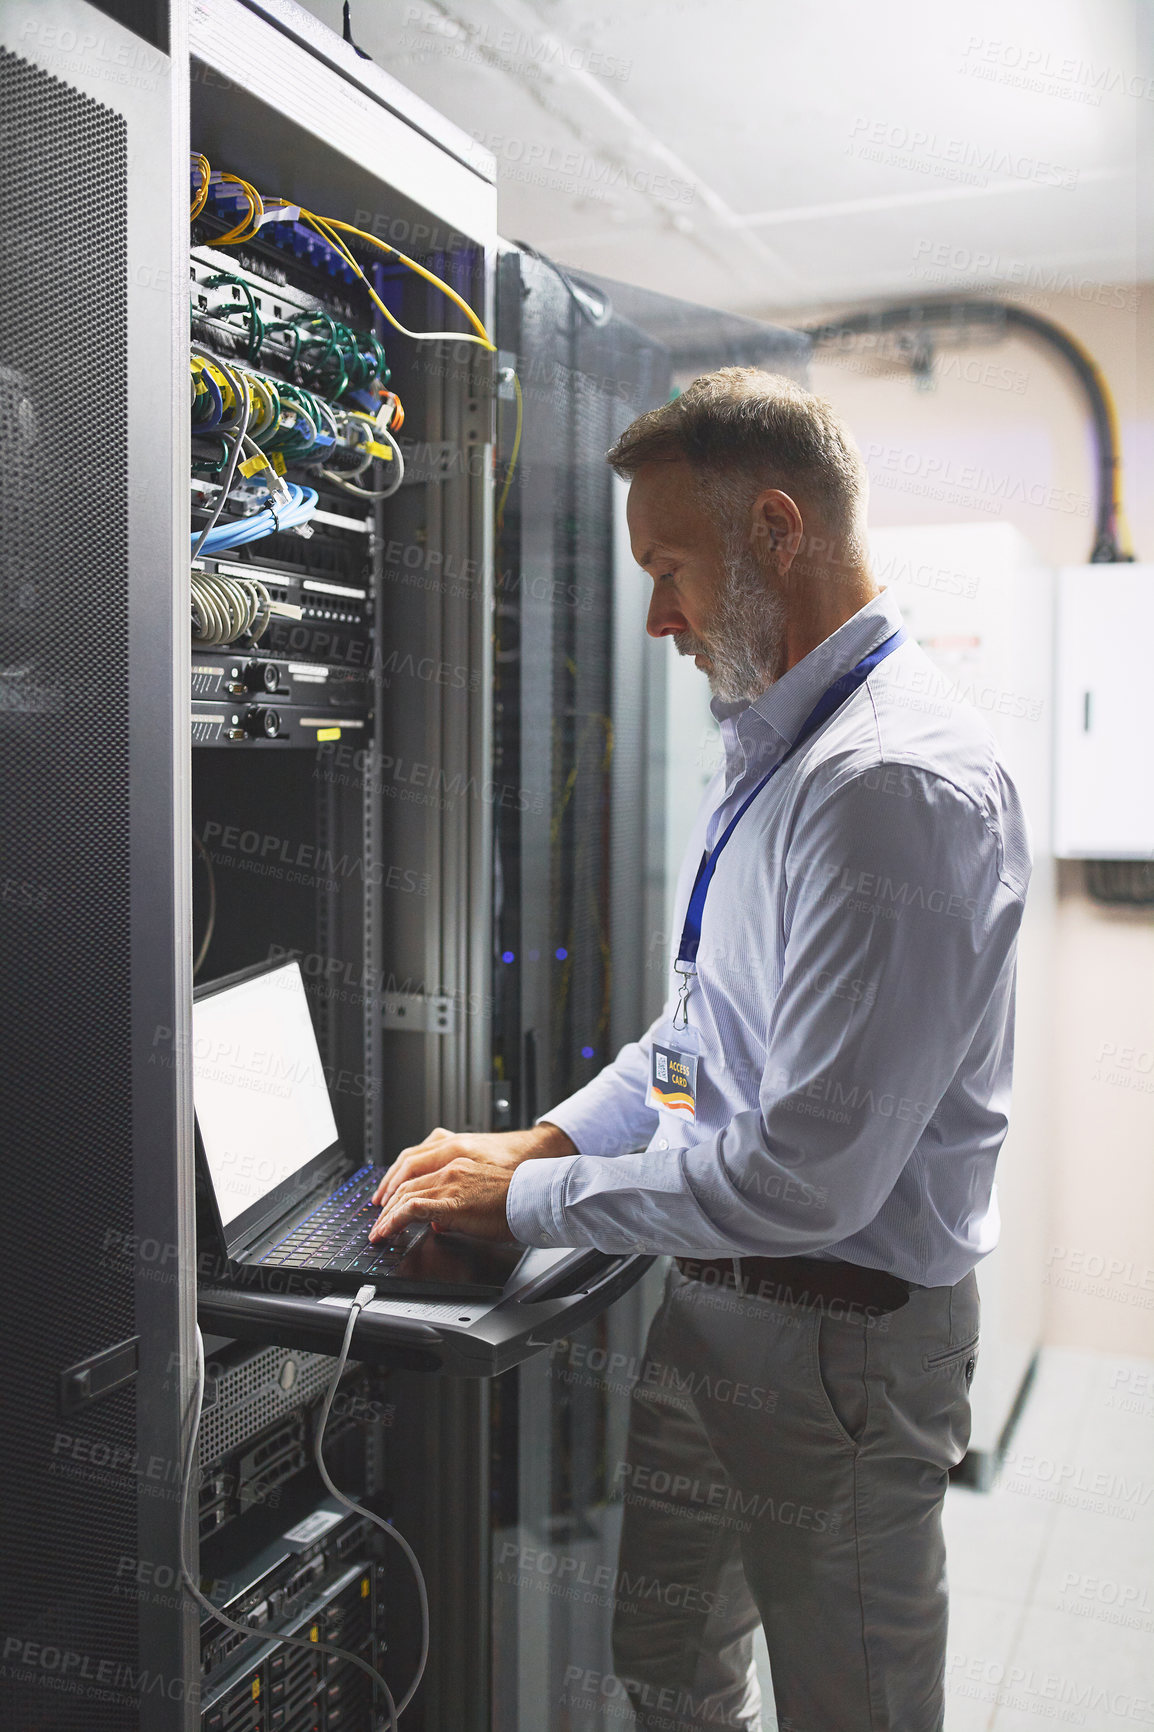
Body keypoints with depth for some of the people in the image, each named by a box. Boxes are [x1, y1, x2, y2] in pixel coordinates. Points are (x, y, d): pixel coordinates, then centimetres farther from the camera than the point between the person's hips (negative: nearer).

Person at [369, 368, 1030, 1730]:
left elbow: (805, 1175, -28)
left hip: (836, 1337, -8)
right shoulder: (769, 749, 7)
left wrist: (526, 1198, -18)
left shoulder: (902, 785, -26)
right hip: (707, 1303, 8)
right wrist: (548, 1139, 3)